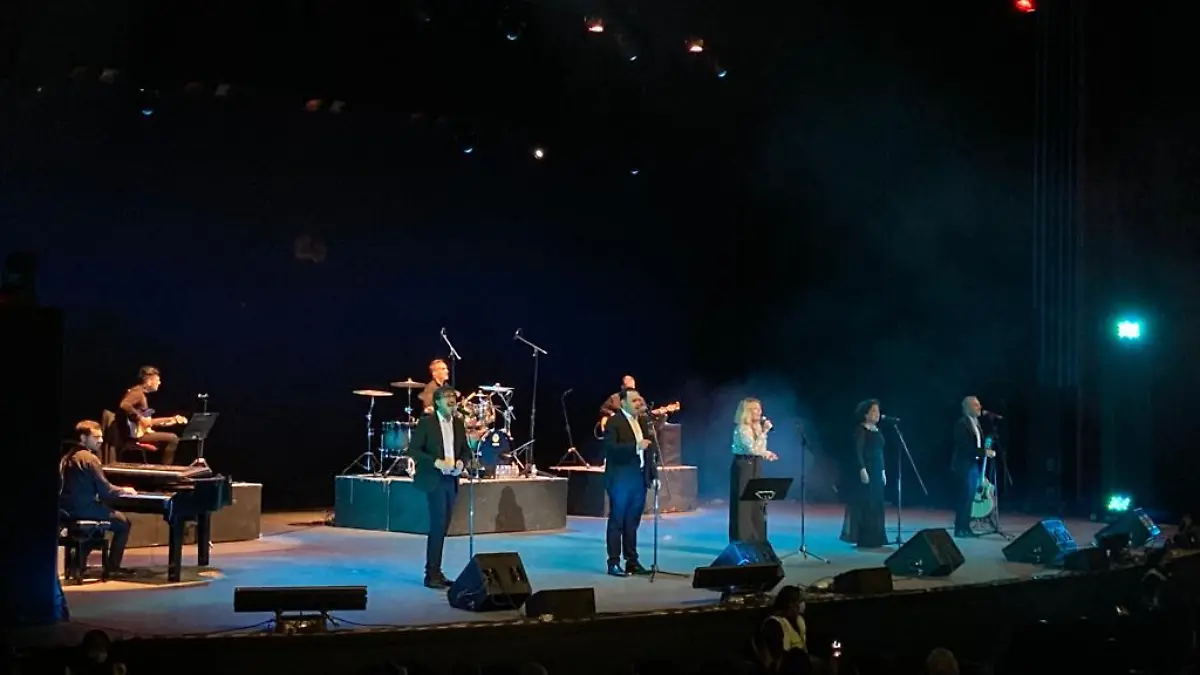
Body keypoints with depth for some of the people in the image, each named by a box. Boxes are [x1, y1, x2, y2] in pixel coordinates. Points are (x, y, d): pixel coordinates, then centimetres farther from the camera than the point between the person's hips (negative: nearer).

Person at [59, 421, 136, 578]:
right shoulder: (89, 458, -16)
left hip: (69, 509, 9)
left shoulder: (68, 456, 12)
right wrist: (123, 491, 2)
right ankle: (111, 568, 9)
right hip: (84, 509, -9)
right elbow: (105, 489, -17)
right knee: (123, 523, 9)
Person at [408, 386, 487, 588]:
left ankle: (435, 571, 15)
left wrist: (461, 462, -6)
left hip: (451, 480, 6)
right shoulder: (426, 422, -6)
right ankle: (432, 574, -7)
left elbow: (466, 450, 16)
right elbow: (413, 449, -10)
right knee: (438, 525, -12)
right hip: (434, 480, -6)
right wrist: (436, 462, -20)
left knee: (443, 526, 8)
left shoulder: (458, 423, 11)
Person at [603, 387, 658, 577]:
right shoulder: (614, 422, -8)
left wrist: (654, 474, 8)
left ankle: (632, 562, 16)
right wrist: (635, 446, -29)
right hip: (620, 479, -6)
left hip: (639, 478, 6)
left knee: (632, 522, 11)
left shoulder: (642, 421, 13)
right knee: (617, 521, 0)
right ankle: (614, 563, 3)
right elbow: (611, 448, -20)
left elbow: (650, 448, 15)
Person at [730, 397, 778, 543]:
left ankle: (755, 540, 15)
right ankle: (741, 542, 1)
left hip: (755, 466, 8)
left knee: (756, 503, 9)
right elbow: (752, 449, -23)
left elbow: (760, 449, 11)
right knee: (743, 504, -4)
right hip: (743, 466, -8)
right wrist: (763, 432, -18)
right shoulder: (741, 429, -14)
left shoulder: (756, 427, 11)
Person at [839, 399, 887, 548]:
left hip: (877, 471, 8)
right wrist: (862, 469, -23)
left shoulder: (877, 430, 14)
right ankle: (863, 539, -4)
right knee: (864, 504, -7)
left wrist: (882, 471, 16)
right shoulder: (860, 429, -9)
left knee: (876, 505, 8)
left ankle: (873, 538, 13)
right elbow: (858, 451, -16)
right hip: (865, 470, -8)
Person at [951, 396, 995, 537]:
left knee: (969, 498, 10)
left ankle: (965, 527, 14)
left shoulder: (976, 423, 15)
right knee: (964, 498, -9)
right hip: (964, 466, -9)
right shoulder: (962, 424, -13)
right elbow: (966, 447, -20)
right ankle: (959, 529, -5)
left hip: (974, 465, 9)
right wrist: (984, 452, -21)